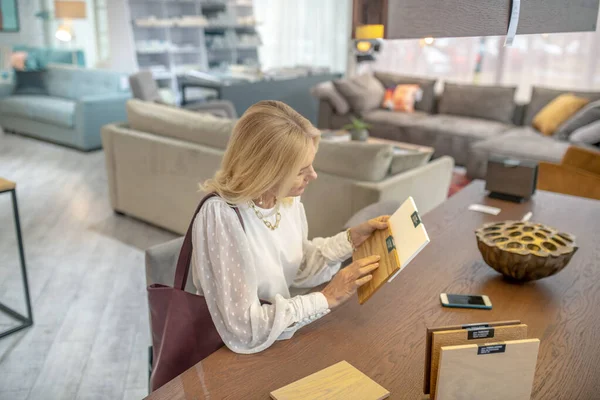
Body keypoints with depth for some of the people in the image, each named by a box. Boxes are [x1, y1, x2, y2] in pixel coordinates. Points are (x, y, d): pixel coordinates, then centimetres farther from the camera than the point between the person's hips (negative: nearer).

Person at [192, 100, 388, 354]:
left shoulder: (288, 199, -7)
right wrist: (327, 299, -21)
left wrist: (351, 239, -2)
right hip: (232, 357, -6)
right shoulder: (222, 217, -28)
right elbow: (245, 329, -28)